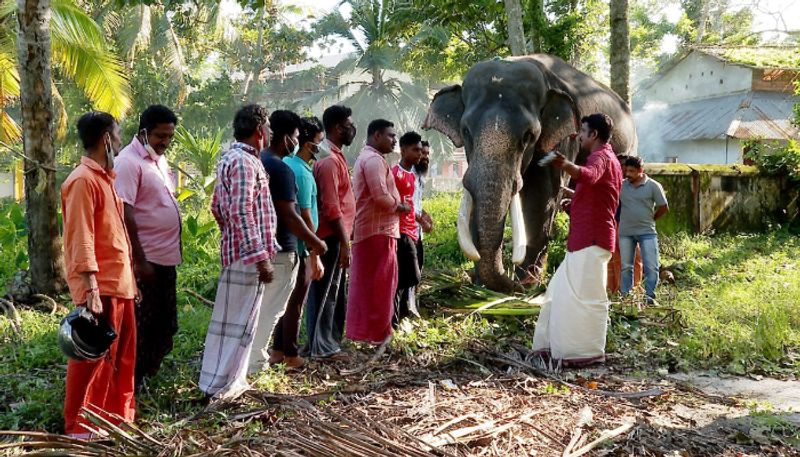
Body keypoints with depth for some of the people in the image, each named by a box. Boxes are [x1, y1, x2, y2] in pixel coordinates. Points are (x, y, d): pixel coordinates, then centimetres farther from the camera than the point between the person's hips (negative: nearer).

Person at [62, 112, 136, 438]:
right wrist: (91, 288, -24)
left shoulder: (105, 178, 17)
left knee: (121, 355, 15)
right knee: (93, 357, -1)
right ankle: (79, 427, 10)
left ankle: (116, 415, 27)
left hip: (119, 283, 9)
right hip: (100, 287, -9)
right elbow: (81, 239, -19)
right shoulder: (83, 180, -13)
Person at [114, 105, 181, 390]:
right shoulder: (129, 162, -16)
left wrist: (174, 249, 16)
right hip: (146, 259, -9)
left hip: (167, 257, 9)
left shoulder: (159, 159, 12)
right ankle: (133, 384, 12)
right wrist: (139, 260, -22)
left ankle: (147, 374, 29)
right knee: (141, 325, 0)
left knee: (165, 324, 16)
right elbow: (125, 214, -21)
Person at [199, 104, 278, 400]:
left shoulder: (230, 158, 16)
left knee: (240, 318, 17)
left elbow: (217, 207, 21)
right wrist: (261, 257, -24)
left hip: (236, 250, 10)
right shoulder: (245, 162, -16)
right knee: (236, 320, -3)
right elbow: (242, 212, -24)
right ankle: (219, 384, 4)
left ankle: (233, 377, 27)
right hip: (247, 254, -10)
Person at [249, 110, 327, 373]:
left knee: (262, 304, 19)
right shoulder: (281, 169, -19)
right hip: (280, 250, -9)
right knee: (271, 307, 0)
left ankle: (258, 353, 28)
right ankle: (254, 362, 5)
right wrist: (316, 242, -11)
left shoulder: (258, 162, 9)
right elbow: (289, 216, -21)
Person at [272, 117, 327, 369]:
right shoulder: (302, 172, -20)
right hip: (300, 248, -9)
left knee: (287, 299, 18)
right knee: (295, 303, 3)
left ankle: (278, 350, 25)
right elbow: (305, 217, -20)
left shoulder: (285, 164, 8)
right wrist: (316, 257, -17)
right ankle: (290, 355, 13)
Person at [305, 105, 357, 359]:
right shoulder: (329, 160, -17)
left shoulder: (334, 156, 14)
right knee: (326, 292, -2)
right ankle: (320, 347, 6)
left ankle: (328, 342, 23)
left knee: (336, 292, 15)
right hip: (332, 237, -10)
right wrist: (344, 243, -21)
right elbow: (331, 208, -22)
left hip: (336, 236, 10)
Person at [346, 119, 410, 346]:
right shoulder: (374, 160, -14)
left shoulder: (365, 158, 21)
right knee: (380, 283, -5)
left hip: (366, 230, 11)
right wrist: (400, 206, -7)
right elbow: (381, 195, -23)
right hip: (378, 231, -11)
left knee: (365, 282, 13)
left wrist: (397, 205, 11)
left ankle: (361, 328, 19)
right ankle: (376, 333, 0)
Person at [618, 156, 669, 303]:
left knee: (651, 266, -4)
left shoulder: (653, 186, -5)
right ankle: (625, 296, 16)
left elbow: (664, 208, 2)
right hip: (626, 233, 2)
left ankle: (649, 296, 5)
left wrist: (650, 219, 8)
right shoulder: (621, 185, 2)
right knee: (626, 266, 8)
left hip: (647, 232, -2)